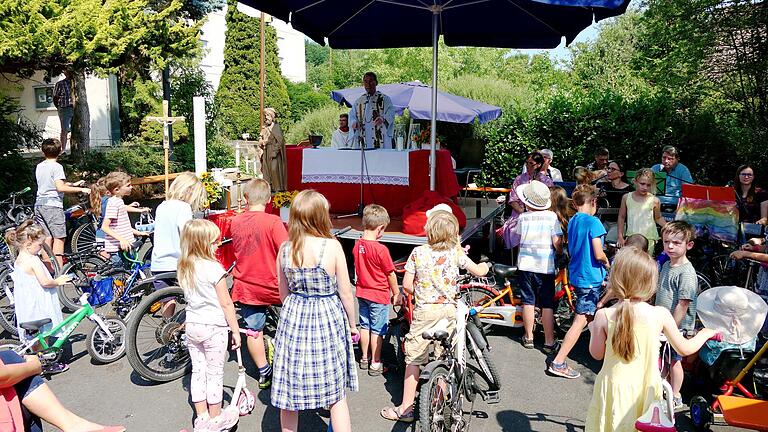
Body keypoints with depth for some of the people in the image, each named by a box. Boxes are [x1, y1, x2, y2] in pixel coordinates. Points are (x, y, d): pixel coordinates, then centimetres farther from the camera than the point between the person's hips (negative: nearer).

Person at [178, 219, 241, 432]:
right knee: (215, 374, 8)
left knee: (198, 371, 15)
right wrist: (236, 331, -7)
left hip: (191, 325, 6)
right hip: (214, 327, -6)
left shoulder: (184, 268, 1)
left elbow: (190, 297, 11)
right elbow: (226, 304, -15)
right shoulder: (214, 268, -20)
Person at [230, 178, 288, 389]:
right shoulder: (273, 222, -17)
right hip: (271, 286, -4)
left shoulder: (235, 222, -1)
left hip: (245, 286, 4)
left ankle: (264, 373, 25)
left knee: (253, 330, 14)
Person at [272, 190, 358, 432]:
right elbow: (345, 292, -8)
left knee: (289, 393, 16)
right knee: (336, 395, 11)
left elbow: (283, 292, 6)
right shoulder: (332, 246, -14)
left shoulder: (285, 249, -4)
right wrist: (352, 324, 7)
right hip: (328, 319, -3)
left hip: (293, 318, 3)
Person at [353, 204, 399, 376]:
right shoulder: (381, 249, -24)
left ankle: (364, 358, 32)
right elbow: (390, 274, -15)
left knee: (364, 326, 19)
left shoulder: (357, 245, -5)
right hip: (379, 295, -6)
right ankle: (375, 363, 16)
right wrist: (396, 293, -1)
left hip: (362, 292, 6)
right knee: (377, 330, 6)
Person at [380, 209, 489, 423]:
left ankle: (405, 408, 9)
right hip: (448, 310, 2)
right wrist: (484, 265, 29)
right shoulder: (456, 252, -3)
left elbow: (407, 285, -5)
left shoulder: (418, 252, -7)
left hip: (424, 311, -2)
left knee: (414, 359, 5)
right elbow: (479, 271, 6)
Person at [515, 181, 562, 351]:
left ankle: (528, 337, 20)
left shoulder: (522, 217, -3)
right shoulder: (552, 216, -7)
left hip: (525, 265, 1)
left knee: (528, 302, 11)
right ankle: (549, 342, 10)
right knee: (547, 305, 6)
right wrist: (560, 253, 9)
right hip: (546, 267, -1)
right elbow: (557, 242, -10)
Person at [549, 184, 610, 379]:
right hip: (590, 278, -8)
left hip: (576, 274, 8)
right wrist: (607, 264, 2)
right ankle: (558, 363, -9)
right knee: (581, 321, -7)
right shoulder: (593, 222, -16)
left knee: (592, 313, 26)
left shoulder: (572, 221, 8)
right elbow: (598, 255, -20)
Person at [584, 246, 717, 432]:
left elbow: (597, 354, -2)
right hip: (645, 390, 1)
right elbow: (685, 348, 3)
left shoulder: (603, 316, -15)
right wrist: (705, 333, 22)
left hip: (613, 389, 0)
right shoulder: (660, 315, -13)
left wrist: (593, 329, 16)